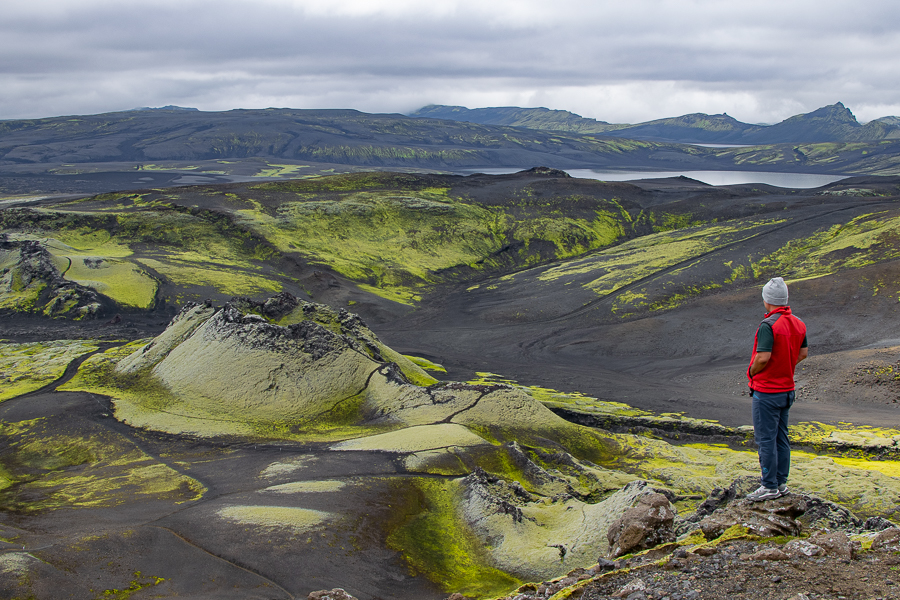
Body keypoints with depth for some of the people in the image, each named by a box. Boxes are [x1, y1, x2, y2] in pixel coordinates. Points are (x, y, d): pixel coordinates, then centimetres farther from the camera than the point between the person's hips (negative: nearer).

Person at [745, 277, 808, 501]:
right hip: (787, 388, 8)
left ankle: (770, 487, 3)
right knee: (781, 437, 16)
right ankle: (781, 482, 23)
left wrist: (752, 372, -8)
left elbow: (763, 357, -27)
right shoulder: (798, 324, 4)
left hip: (766, 392, -8)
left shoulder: (768, 325, -22)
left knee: (766, 439, -1)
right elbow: (803, 353, 14)